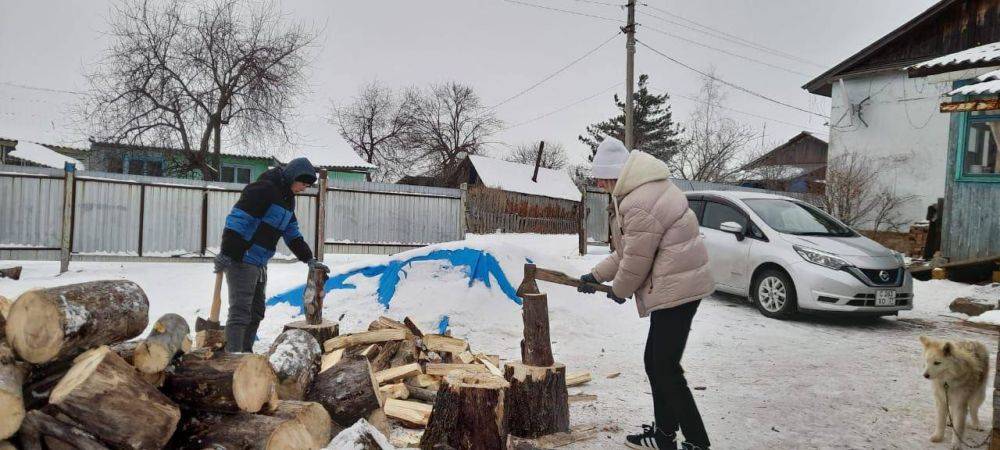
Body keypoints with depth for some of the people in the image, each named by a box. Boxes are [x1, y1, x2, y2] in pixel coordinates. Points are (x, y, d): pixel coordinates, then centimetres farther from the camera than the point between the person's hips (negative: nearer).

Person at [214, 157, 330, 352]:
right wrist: (226, 253, -26)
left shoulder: (287, 199, 16)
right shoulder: (264, 188, -15)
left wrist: (309, 259, 11)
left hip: (259, 263, 10)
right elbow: (238, 219, -22)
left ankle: (246, 352, 23)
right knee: (240, 311, -10)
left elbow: (292, 234, 19)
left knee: (256, 312, 13)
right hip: (241, 261, -9)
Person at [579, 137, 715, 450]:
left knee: (666, 370, -3)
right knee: (655, 364, 18)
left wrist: (619, 290, 3)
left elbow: (635, 261, -16)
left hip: (675, 291, -11)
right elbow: (627, 249, 17)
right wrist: (596, 275, 18)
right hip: (677, 287, 11)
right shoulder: (648, 189, 11)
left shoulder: (639, 206, -24)